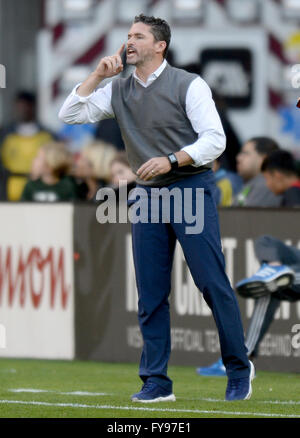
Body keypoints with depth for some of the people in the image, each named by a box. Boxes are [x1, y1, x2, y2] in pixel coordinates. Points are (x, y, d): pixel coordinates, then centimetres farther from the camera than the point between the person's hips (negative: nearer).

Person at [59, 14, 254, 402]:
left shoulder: (188, 86, -5)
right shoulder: (118, 91, 11)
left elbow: (214, 140, -11)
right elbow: (70, 115, 7)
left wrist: (170, 160, -22)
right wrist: (98, 75, -2)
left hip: (191, 191, -5)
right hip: (147, 196, 5)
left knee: (212, 283, -7)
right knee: (150, 293, 2)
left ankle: (239, 369, 4)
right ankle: (156, 381, 5)